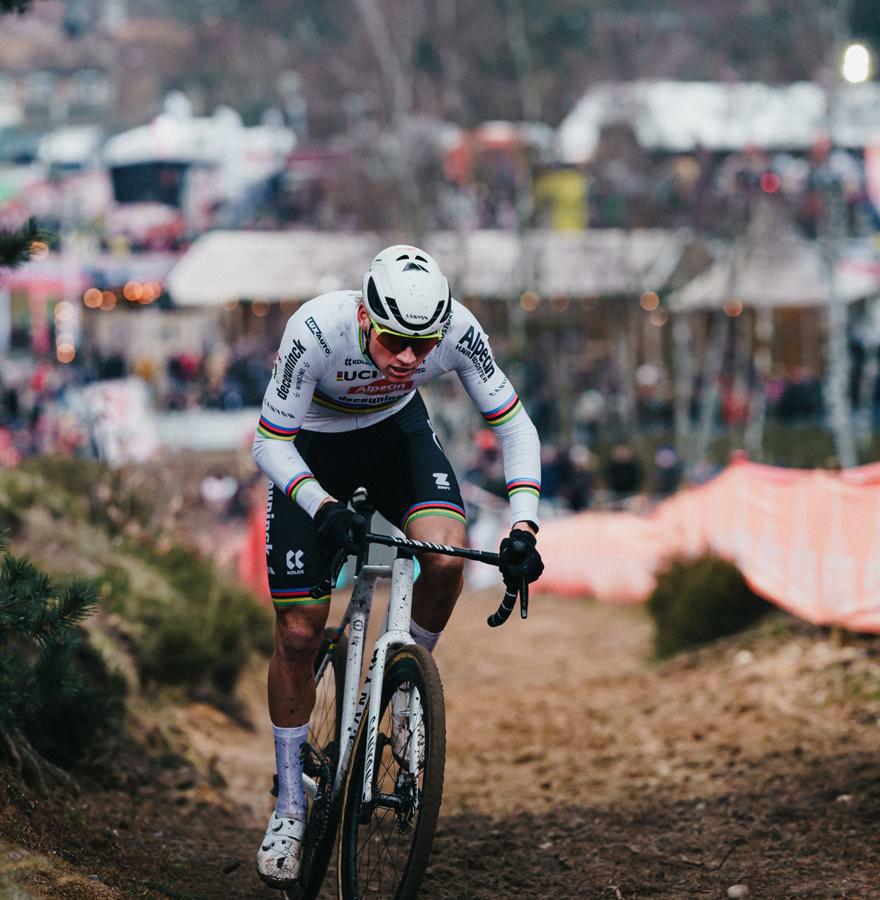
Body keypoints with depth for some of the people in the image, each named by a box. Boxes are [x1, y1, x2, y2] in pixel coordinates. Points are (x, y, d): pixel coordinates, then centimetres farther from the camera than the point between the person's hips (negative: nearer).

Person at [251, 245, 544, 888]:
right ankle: (291, 804, 14)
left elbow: (515, 427, -18)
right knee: (298, 633, -4)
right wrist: (324, 509, -44)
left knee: (446, 555, -29)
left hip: (398, 431, 2)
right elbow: (269, 444, -27)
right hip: (311, 449, -1)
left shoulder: (457, 331, -30)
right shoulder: (316, 330, -37)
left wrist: (523, 528, -30)